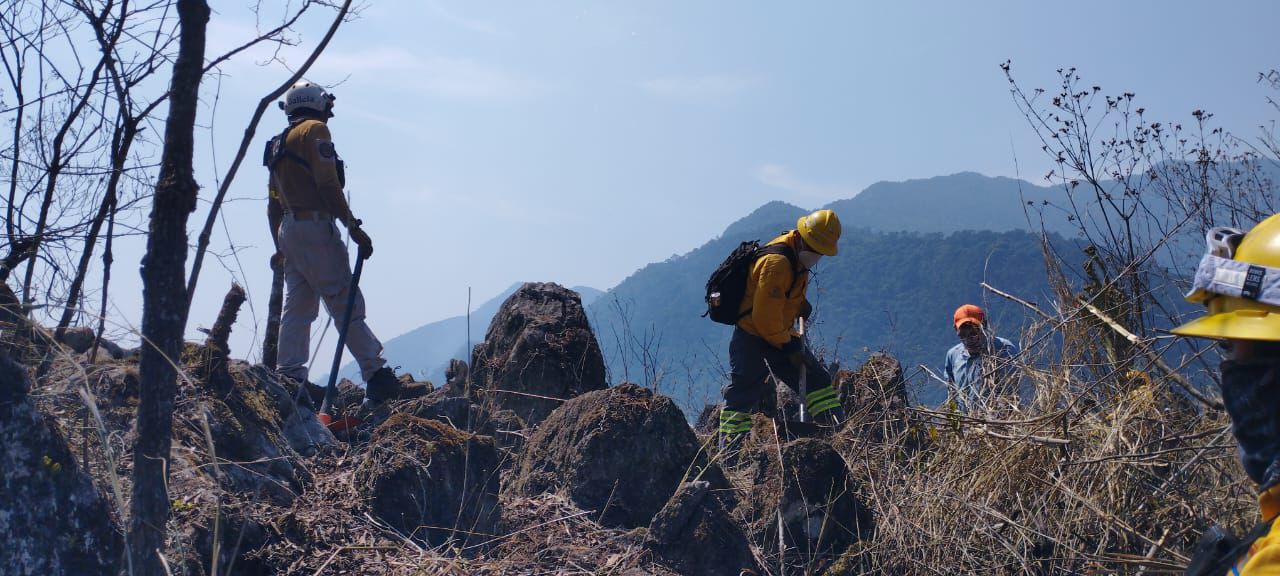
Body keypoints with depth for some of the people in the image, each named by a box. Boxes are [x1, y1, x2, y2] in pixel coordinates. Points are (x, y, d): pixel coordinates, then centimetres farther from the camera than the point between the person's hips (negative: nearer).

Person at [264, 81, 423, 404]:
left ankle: (290, 379, 9)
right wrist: (353, 227, -17)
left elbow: (273, 204, 23)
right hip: (315, 227, -9)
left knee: (297, 307, 10)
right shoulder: (315, 130, -4)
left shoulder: (279, 145, 22)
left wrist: (280, 247, 27)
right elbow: (328, 184, -16)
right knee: (347, 304, -11)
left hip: (289, 230, 9)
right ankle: (378, 378, -12)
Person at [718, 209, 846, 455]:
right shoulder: (777, 262, -27)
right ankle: (729, 450, -1)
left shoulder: (798, 255, 3)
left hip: (780, 333, 9)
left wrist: (801, 304, 3)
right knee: (744, 392, -6)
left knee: (816, 377, 10)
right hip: (753, 335, -9)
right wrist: (788, 346, -19)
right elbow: (765, 315, -26)